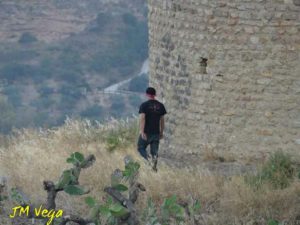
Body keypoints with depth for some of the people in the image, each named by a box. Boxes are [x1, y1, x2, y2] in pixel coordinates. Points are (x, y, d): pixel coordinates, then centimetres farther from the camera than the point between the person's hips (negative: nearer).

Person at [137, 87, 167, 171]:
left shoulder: (144, 105, -7)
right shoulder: (160, 105, 6)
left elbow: (142, 118, -16)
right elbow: (162, 120, 10)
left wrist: (142, 132, -20)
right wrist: (161, 132, 19)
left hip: (146, 132, -3)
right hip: (156, 133, 3)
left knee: (141, 147, 11)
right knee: (154, 151, 10)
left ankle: (147, 159, -14)